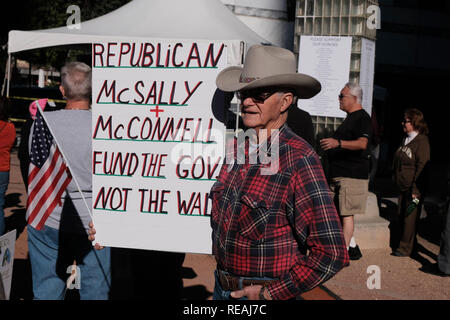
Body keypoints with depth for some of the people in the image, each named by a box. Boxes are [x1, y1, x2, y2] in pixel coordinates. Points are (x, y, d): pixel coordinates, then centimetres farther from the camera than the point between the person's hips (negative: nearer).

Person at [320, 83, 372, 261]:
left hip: (352, 175, -10)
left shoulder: (362, 117, -10)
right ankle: (353, 247, 19)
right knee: (337, 212, 10)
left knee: (346, 213, -8)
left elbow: (362, 143, -27)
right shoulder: (350, 118, 21)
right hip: (339, 174, 10)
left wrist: (338, 143, -39)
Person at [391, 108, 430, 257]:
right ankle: (408, 245, 24)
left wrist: (415, 190, -18)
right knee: (401, 216, 12)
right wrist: (395, 179, 16)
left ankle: (406, 248, 7)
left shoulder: (421, 141, -11)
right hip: (402, 186, 8)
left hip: (413, 188, -8)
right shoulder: (406, 140, 14)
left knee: (410, 217, -2)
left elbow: (421, 167, -15)